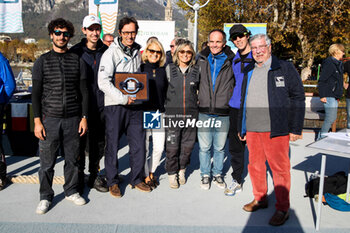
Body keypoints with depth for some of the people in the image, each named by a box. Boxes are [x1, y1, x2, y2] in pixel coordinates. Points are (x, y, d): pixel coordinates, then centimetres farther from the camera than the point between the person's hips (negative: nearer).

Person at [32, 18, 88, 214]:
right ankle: (46, 197, 20)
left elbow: (84, 92, 8)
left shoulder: (77, 61, 8)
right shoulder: (42, 61, 5)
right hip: (50, 119, -1)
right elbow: (36, 93, 3)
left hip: (73, 119, 1)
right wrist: (37, 121, -5)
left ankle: (72, 191, 26)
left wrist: (84, 118, 2)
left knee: (72, 158, 8)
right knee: (47, 161, 3)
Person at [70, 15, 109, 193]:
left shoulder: (106, 51, 6)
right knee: (80, 144, 4)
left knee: (99, 144, 11)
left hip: (101, 106, 3)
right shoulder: (76, 52, -2)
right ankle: (79, 178, 21)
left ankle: (94, 176, 27)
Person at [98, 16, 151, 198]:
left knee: (138, 144, 7)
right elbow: (103, 82, -16)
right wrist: (123, 98, -20)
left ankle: (137, 179, 24)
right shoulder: (111, 53, -6)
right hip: (115, 106, -5)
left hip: (135, 105, 5)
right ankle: (113, 181, 20)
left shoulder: (137, 52, 12)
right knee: (112, 145, 4)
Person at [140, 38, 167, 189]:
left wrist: (166, 112, 9)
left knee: (159, 147, 4)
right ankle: (145, 176, 23)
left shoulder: (163, 71, 9)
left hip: (159, 114, 3)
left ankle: (151, 172, 28)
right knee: (143, 147, 4)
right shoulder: (140, 69, -1)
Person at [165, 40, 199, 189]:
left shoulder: (196, 71, 6)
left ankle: (181, 170, 32)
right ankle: (172, 173, 20)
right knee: (172, 147, 1)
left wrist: (197, 103, 11)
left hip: (191, 114, 2)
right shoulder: (169, 69, 2)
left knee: (187, 146, 9)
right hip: (173, 113, -2)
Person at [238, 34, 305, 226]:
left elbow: (298, 98, -1)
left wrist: (296, 128, -6)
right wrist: (241, 127, 20)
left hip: (275, 130, -5)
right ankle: (260, 199, 30)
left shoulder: (285, 68, 0)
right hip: (251, 129, 5)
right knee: (255, 165, 12)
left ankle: (282, 209, 13)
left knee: (280, 168, 0)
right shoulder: (248, 71, 15)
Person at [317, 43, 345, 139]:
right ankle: (321, 138, 3)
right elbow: (322, 80, -17)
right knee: (330, 118, -8)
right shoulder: (329, 63, -13)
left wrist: (338, 95, 19)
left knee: (332, 118, 13)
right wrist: (322, 95, -20)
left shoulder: (338, 64, 16)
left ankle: (320, 137, 23)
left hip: (334, 96, 10)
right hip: (329, 96, -10)